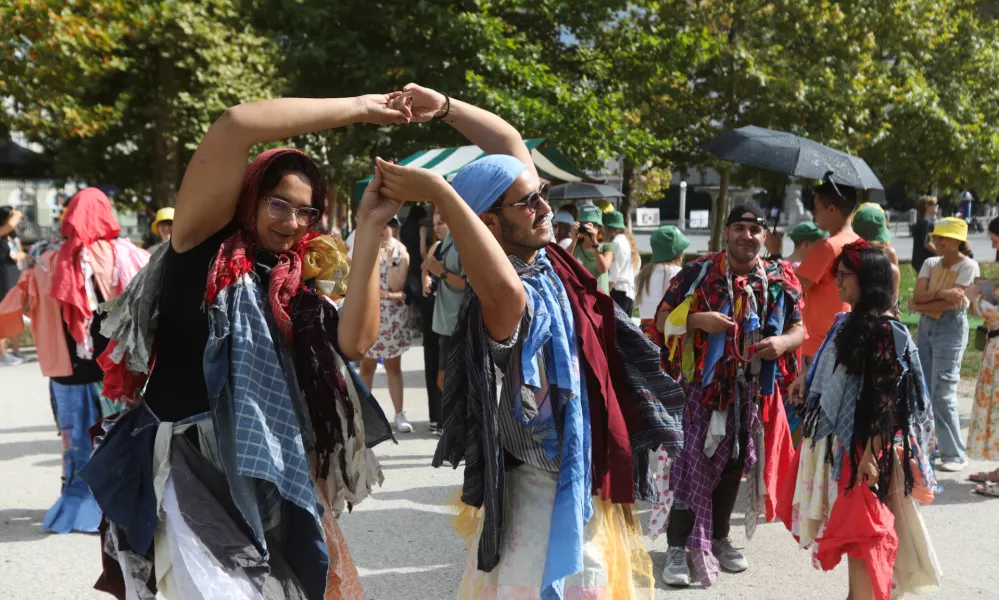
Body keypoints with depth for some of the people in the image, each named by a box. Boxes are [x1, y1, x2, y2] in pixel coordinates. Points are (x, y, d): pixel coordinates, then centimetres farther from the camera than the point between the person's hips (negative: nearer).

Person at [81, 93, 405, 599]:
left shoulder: (295, 281, 9)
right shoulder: (202, 244, -5)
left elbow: (355, 341, -9)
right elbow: (235, 125, -18)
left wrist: (370, 230, -11)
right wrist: (356, 108, -14)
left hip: (274, 470, 6)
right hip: (193, 468, -5)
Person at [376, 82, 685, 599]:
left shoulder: (543, 258, -3)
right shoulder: (508, 300, -28)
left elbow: (510, 141, 3)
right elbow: (506, 291, -56)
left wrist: (444, 106, -8)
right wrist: (440, 193, -51)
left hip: (582, 468, 9)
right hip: (551, 482, -9)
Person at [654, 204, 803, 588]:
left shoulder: (780, 279, 4)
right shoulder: (699, 272, -5)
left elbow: (799, 328, 9)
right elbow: (663, 319, -3)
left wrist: (783, 342, -13)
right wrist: (698, 320, -21)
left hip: (752, 391, 4)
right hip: (701, 386, -4)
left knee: (734, 465, 14)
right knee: (691, 464, -6)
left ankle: (718, 539, 31)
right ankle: (678, 548, 3)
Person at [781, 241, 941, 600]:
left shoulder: (886, 330, -16)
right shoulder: (847, 321, 9)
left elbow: (887, 398, -19)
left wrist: (872, 452, -22)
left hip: (862, 445, -8)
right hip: (836, 439, 8)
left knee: (861, 529, -3)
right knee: (849, 526, 17)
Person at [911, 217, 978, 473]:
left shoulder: (968, 266, -9)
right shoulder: (930, 263, 7)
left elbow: (952, 304, -17)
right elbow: (917, 296, -6)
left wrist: (922, 305, -8)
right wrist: (941, 293, -22)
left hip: (951, 328, -6)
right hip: (925, 327, 6)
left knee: (942, 394, -9)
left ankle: (955, 454, 0)